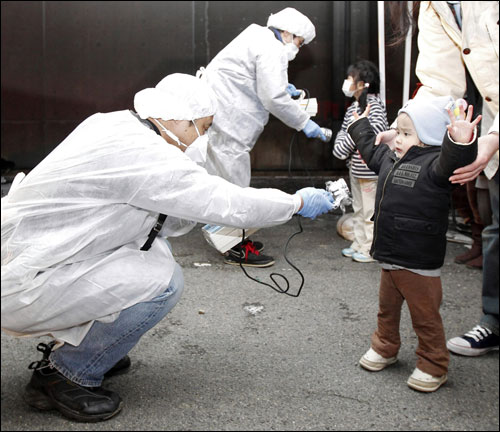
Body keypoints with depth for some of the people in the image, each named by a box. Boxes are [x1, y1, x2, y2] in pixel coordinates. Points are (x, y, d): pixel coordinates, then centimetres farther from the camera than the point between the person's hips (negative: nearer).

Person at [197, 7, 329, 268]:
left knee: (224, 181, 16)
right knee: (234, 183, -5)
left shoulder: (258, 38, 18)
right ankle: (237, 250, 3)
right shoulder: (272, 50, -14)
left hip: (216, 112, 11)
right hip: (224, 120, -11)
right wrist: (304, 123, -10)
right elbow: (274, 98, -20)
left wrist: (282, 87, 21)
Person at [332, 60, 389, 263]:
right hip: (355, 167, 9)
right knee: (358, 209, 18)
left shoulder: (373, 104, -14)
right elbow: (343, 130, 17)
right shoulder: (352, 108, 13)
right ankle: (359, 244, 28)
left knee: (370, 211, -1)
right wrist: (340, 146, -2)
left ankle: (371, 249, 9)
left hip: (369, 169, -9)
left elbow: (378, 127, -29)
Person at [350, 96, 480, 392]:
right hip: (390, 257, 8)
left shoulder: (434, 164, -18)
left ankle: (434, 366, 22)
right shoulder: (391, 160, 9)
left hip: (420, 264, -8)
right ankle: (385, 348, 43)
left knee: (425, 316, 6)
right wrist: (360, 126, 42)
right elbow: (371, 149, 30)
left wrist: (461, 144, -60)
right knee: (387, 308, 23)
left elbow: (452, 163, -40)